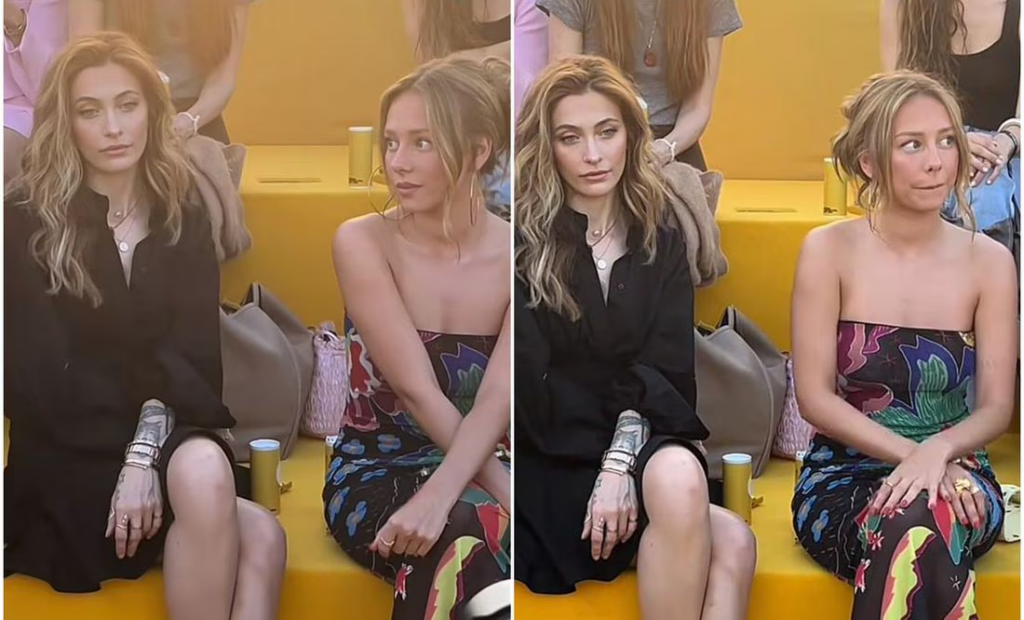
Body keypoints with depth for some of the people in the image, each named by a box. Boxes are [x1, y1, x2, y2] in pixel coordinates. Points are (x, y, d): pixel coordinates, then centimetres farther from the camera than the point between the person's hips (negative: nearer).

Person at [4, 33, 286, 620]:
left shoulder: (186, 227, 11)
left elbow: (193, 358, -1)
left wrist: (147, 449, -20)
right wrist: (134, 452, -17)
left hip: (174, 438, 4)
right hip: (66, 457, -4)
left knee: (257, 540, -32)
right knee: (259, 537, -32)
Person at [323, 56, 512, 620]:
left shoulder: (509, 255, -5)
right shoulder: (361, 243, -9)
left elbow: (497, 399, -17)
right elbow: (417, 389, -16)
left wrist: (438, 495, -34)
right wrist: (504, 491, -24)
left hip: (473, 469, 2)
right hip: (372, 473, -2)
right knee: (464, 536, -35)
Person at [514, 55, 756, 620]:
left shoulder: (662, 244, 11)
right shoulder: (522, 243, -1)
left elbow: (670, 372, 0)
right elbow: (533, 388, -8)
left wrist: (623, 458, -16)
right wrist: (613, 461, -16)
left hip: (649, 446, 4)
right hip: (554, 467, -4)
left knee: (730, 544, -32)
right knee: (730, 542, -32)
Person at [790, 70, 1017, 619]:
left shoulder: (988, 261, 1)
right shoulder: (829, 251, -3)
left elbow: (995, 407, 0)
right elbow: (814, 397, -6)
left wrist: (938, 452, -22)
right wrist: (910, 454, -19)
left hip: (956, 475, 1)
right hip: (842, 478, -1)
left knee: (918, 520, -36)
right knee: (922, 531, -35)